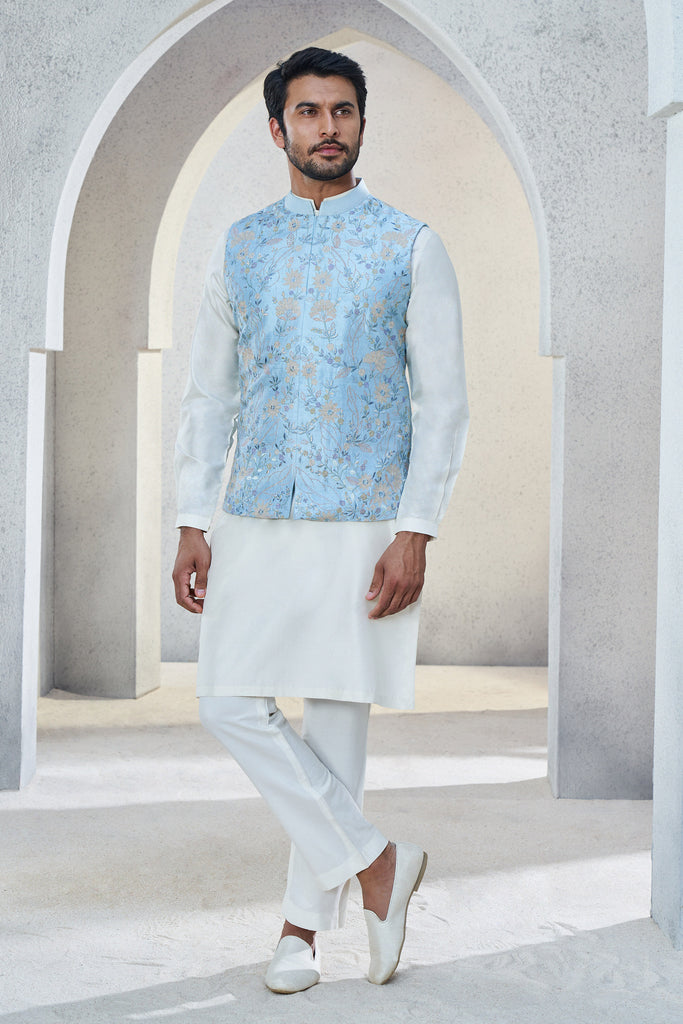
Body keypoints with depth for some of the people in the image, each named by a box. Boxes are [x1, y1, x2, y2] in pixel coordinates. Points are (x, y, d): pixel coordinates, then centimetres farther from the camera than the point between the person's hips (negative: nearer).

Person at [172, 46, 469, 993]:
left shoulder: (411, 247, 0)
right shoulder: (239, 248, 9)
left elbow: (444, 401, -2)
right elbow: (209, 395, 11)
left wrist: (415, 533, -11)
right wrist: (193, 525, 2)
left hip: (364, 524, -3)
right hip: (255, 523, 3)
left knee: (336, 718, 2)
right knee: (230, 706, -3)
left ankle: (306, 919, 19)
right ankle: (375, 863, 12)